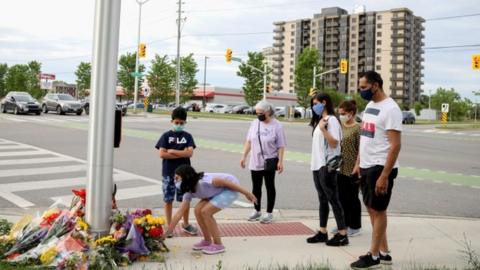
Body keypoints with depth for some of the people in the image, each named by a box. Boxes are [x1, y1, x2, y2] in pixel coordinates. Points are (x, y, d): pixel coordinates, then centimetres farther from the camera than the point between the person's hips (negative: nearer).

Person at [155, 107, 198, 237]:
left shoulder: (187, 136, 4)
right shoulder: (166, 136, 0)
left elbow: (190, 153, -9)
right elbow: (162, 154, -11)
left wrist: (172, 151, -12)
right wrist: (181, 154, -11)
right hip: (168, 173, -2)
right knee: (168, 200, 4)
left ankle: (186, 224, 27)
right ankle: (169, 226, 16)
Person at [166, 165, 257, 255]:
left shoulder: (203, 181, -30)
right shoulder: (189, 192, -4)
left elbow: (226, 182, -25)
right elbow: (179, 213, 0)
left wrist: (246, 193, -19)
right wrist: (168, 232, -2)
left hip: (232, 188, -8)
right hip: (218, 191, 8)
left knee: (205, 212, -17)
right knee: (198, 210, -3)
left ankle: (218, 245, -4)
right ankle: (207, 241, 13)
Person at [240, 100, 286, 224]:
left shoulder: (276, 125, -8)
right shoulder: (254, 123, 4)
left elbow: (281, 146, -8)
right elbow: (249, 141, 9)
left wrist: (280, 161, -14)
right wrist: (244, 156, 7)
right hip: (255, 162, 5)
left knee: (269, 187, 6)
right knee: (256, 187, 12)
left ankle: (269, 213, 15)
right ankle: (257, 211, 27)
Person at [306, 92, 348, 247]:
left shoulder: (332, 120, -9)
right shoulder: (319, 120, 17)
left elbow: (334, 143, -16)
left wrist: (323, 129, -24)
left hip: (327, 166, -9)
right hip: (317, 165, 9)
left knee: (333, 199, -6)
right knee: (322, 200, 11)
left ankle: (342, 234, -1)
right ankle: (322, 232, 17)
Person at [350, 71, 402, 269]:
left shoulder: (390, 109, -16)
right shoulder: (369, 105, 12)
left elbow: (396, 145, -20)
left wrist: (384, 176, -23)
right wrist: (358, 163, 14)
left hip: (380, 168, -9)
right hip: (366, 167, 9)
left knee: (378, 210, 1)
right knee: (372, 209, 14)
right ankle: (383, 253, 25)